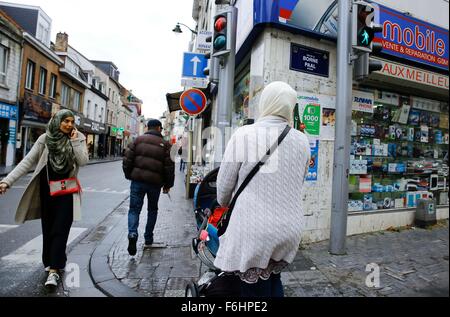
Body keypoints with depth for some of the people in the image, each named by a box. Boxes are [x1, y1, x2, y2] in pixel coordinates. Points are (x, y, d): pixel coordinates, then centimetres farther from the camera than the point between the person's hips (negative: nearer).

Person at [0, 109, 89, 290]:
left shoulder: (78, 139, -2)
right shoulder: (45, 138, -3)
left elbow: (83, 162, -13)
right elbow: (28, 161, -7)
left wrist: (74, 141, -15)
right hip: (46, 190, 1)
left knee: (60, 229, -3)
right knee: (48, 228, 13)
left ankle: (54, 270, 0)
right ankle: (51, 261, 31)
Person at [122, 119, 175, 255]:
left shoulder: (138, 140, 4)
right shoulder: (165, 144, 1)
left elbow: (127, 159, 1)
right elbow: (169, 166, -2)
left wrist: (129, 175, 13)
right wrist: (168, 184, 7)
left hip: (138, 180, 0)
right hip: (155, 183, 0)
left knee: (134, 208, 7)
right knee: (152, 209, 17)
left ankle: (132, 234, -16)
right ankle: (148, 240, 23)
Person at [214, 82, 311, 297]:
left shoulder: (243, 134, -13)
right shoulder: (302, 140, -1)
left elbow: (224, 183, -5)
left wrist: (224, 204, 15)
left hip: (253, 229, -4)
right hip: (289, 229, 5)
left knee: (255, 289, 12)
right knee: (273, 280, 25)